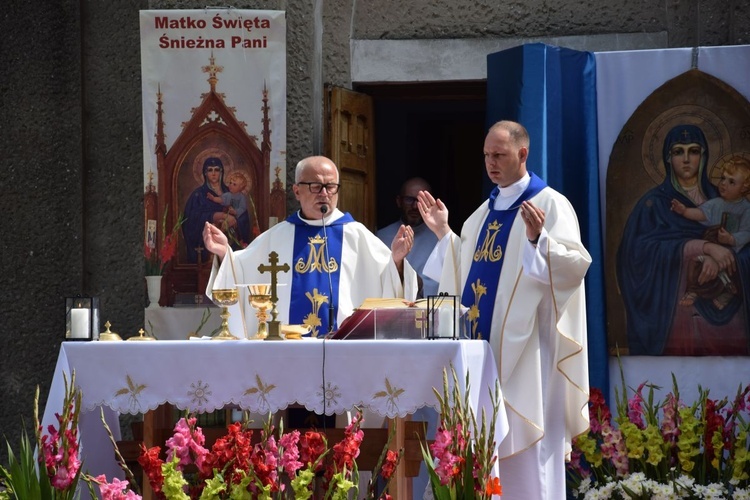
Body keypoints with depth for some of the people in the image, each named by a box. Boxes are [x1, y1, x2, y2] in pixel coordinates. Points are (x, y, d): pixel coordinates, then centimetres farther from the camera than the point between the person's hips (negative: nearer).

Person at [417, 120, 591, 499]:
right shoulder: (486, 210, 16)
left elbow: (576, 265, -18)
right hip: (483, 340, 7)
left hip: (524, 344, -7)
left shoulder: (550, 204, -7)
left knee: (525, 447, -6)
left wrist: (538, 240, -32)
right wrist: (443, 233, 12)